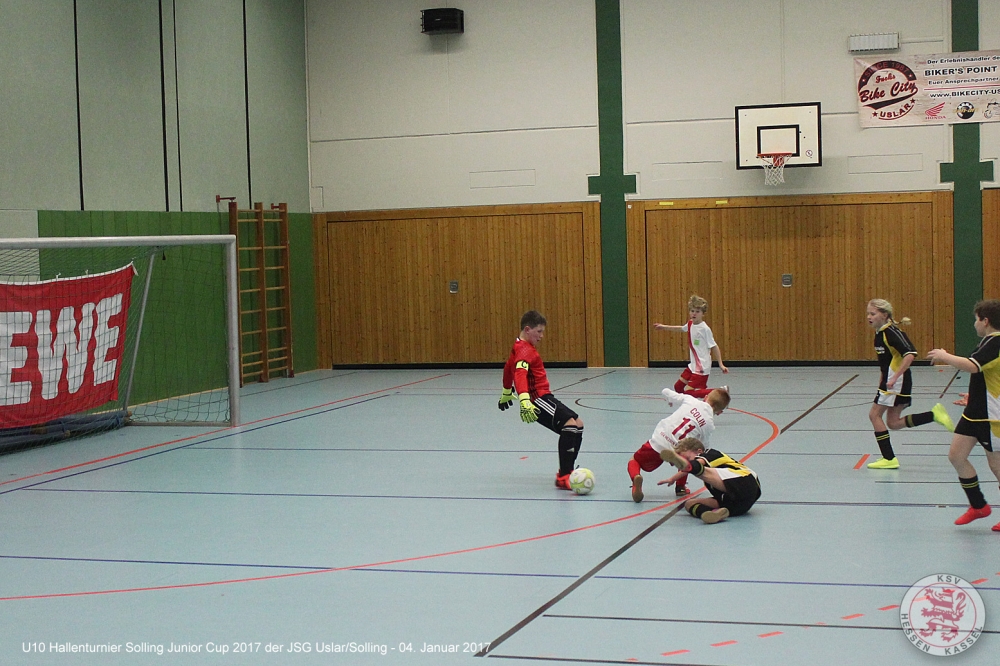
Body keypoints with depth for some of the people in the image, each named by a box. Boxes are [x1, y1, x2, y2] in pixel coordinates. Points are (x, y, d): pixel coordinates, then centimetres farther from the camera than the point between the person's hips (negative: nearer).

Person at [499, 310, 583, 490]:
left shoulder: (519, 348, 19)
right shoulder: (525, 350, -14)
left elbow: (508, 368, 37)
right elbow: (520, 373, -33)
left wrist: (507, 392, 53)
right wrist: (524, 400, -49)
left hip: (544, 398, 11)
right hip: (538, 399, -11)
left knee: (577, 424, 12)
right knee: (570, 425, -26)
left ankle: (567, 471, 14)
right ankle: (563, 477, -27)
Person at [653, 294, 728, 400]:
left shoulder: (705, 329, -16)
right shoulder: (690, 324, 6)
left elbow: (714, 347, -15)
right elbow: (681, 329, 30)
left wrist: (721, 364, -17)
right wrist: (664, 327, 36)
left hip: (702, 367, -8)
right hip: (693, 365, 9)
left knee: (688, 391, -13)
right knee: (678, 388, 13)